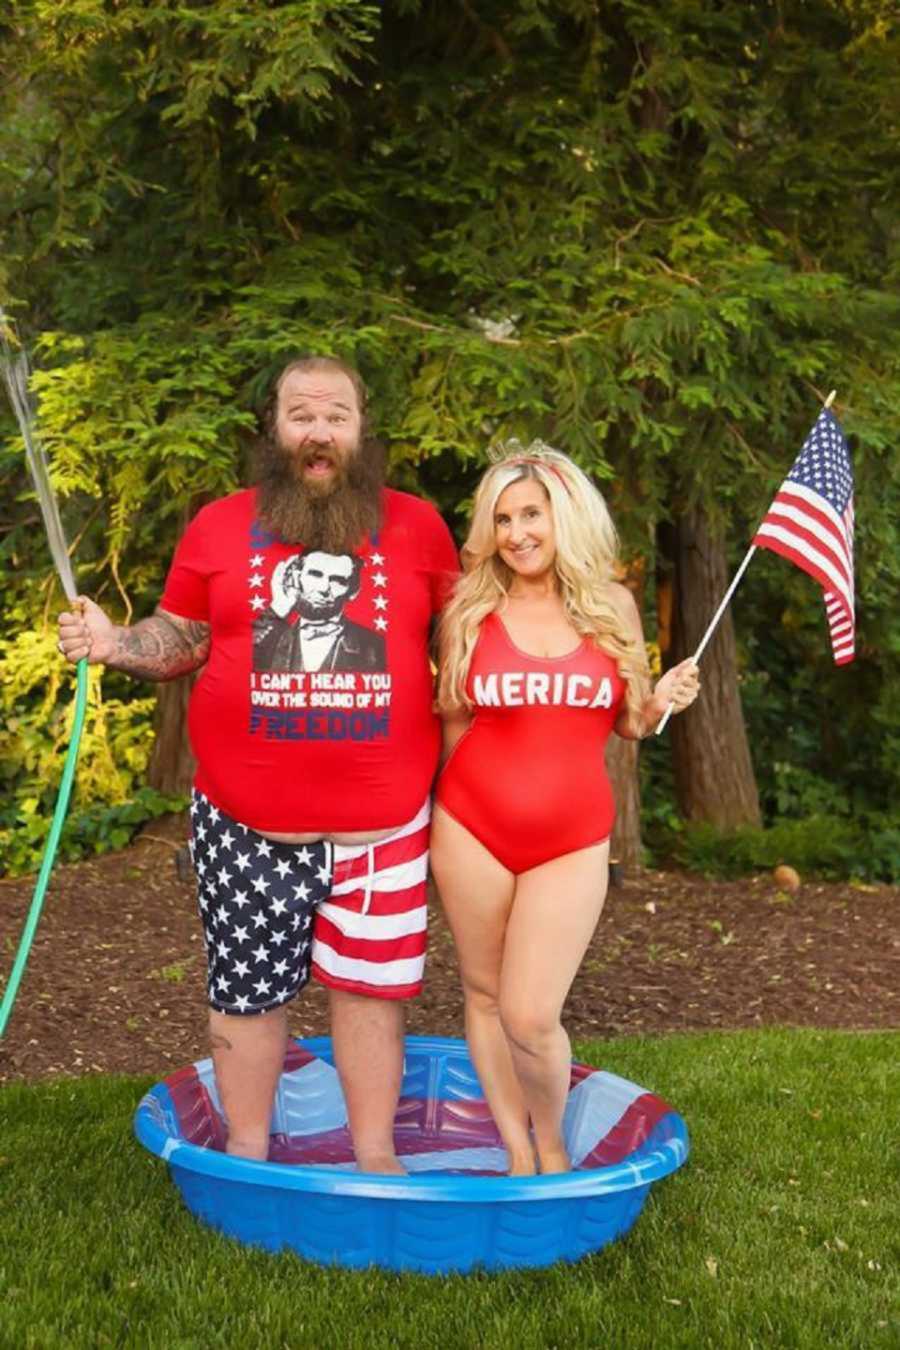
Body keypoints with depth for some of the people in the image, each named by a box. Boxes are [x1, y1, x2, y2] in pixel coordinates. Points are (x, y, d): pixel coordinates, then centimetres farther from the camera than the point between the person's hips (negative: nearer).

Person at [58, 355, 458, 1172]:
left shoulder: (417, 525, 3)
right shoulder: (219, 525, 2)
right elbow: (180, 639, 9)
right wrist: (112, 643, -9)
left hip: (382, 819, 0)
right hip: (245, 821, 0)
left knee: (368, 984, 11)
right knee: (246, 988, 12)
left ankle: (376, 1156, 29)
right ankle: (247, 1156, 31)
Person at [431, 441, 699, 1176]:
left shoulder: (613, 606, 2)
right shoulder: (469, 609, -1)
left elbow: (624, 723, 12)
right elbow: (450, 724, 6)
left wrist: (663, 703, -8)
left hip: (572, 840, 0)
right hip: (473, 827, 1)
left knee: (531, 1017, -5)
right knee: (485, 994, 10)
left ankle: (552, 1144, 24)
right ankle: (517, 1153, 30)